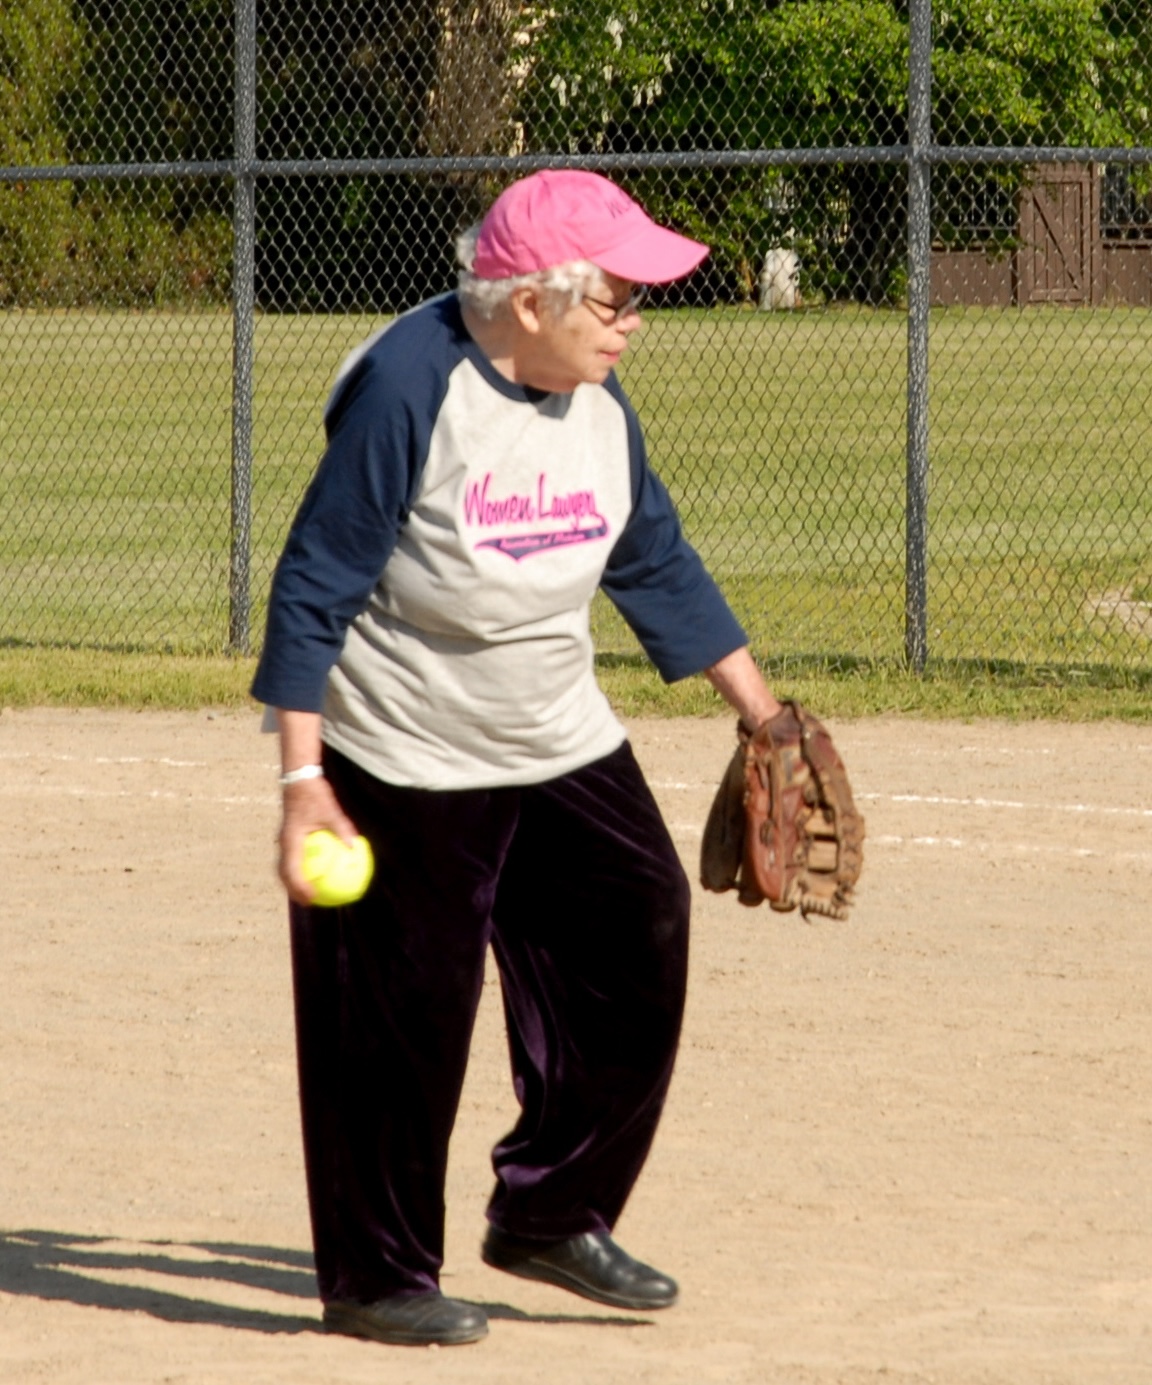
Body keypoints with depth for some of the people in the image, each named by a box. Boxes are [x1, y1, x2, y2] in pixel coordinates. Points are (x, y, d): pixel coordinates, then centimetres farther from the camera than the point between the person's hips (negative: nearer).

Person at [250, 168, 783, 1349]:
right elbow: (313, 589, -18)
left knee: (640, 943, 6)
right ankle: (375, 1277, 14)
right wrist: (302, 779, -21)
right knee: (402, 1020, -2)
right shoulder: (408, 390, -21)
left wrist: (760, 711, 15)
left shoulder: (596, 403, 1)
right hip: (403, 764, -7)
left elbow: (655, 565, 14)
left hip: (560, 745, 7)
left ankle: (550, 1216, 22)